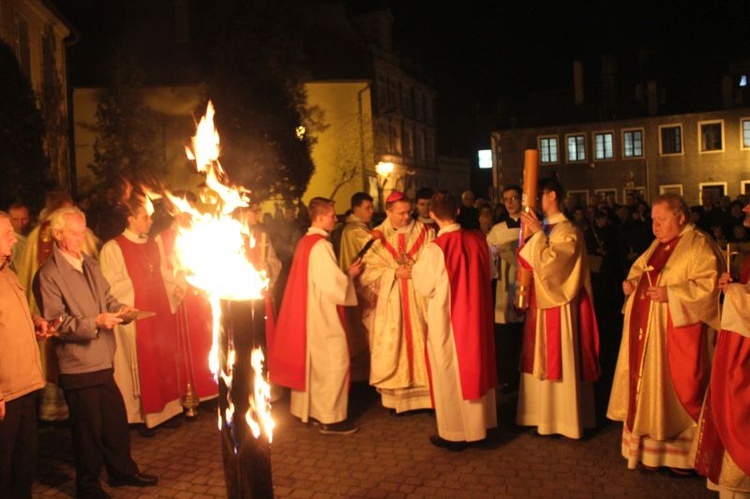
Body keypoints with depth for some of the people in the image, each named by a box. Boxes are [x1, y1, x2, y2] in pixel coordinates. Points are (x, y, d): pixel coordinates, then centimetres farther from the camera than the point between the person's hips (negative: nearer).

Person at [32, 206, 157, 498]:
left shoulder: (90, 265, 9)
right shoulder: (48, 275, -13)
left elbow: (106, 298, 17)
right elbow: (56, 323, -16)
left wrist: (120, 310, -3)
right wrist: (94, 323, -25)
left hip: (103, 361, 7)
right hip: (78, 367, -7)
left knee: (116, 419, 17)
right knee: (88, 428, 8)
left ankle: (122, 471, 36)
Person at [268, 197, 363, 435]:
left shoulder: (305, 241, 10)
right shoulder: (321, 245, -19)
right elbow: (333, 283, -23)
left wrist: (343, 273, 12)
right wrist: (350, 274, -6)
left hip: (308, 310, 10)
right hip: (323, 313, -10)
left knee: (311, 360, 17)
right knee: (334, 362, -3)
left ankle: (309, 408, 27)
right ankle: (330, 418, 2)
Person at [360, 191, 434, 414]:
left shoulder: (424, 232, 4)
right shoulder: (377, 238, 2)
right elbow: (368, 271, -3)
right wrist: (394, 273, -13)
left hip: (418, 302, 0)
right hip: (390, 304, 0)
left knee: (421, 345, 1)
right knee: (392, 348, 3)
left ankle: (427, 395, 12)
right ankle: (396, 398, 14)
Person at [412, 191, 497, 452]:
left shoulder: (434, 249, -21)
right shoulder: (478, 239, -6)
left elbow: (424, 286, -10)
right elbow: (485, 276, 7)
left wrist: (415, 268, 6)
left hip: (446, 319, -5)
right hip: (476, 316, 5)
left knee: (449, 374, 8)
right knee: (475, 368, 18)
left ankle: (454, 433, 20)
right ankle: (478, 425, 32)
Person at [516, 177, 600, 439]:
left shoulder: (567, 231, -14)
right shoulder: (544, 228, 9)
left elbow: (549, 265, -25)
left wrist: (538, 234, -20)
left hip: (558, 304, -8)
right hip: (541, 302, 8)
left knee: (558, 361, 1)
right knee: (543, 361, 13)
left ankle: (560, 419, 12)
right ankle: (545, 415, 24)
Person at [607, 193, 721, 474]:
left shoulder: (698, 245, -10)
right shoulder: (658, 244, 15)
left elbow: (708, 284, -19)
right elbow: (639, 268, 25)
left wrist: (671, 293, -25)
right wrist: (632, 281, 4)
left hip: (675, 332, -8)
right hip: (646, 330, 8)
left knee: (674, 389, -1)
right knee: (647, 387, 11)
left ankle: (682, 454, 14)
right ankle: (651, 447, 22)